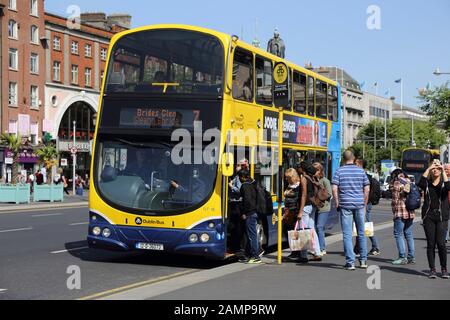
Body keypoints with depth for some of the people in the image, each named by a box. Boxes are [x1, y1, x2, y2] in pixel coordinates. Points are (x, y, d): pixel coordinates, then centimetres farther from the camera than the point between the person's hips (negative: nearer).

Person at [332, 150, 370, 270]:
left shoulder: (339, 171, -1)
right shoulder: (361, 171, 5)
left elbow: (334, 189, -8)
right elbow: (367, 189, 4)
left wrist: (337, 203, 2)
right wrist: (364, 205, 12)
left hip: (345, 205, -2)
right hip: (359, 204, 2)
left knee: (347, 234, 0)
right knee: (361, 233, 13)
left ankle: (350, 262, -4)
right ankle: (363, 260, 20)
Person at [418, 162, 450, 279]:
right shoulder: (427, 184, 9)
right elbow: (420, 183, -14)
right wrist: (428, 169, -14)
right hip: (429, 216, 1)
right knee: (430, 244, 1)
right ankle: (432, 269, 9)